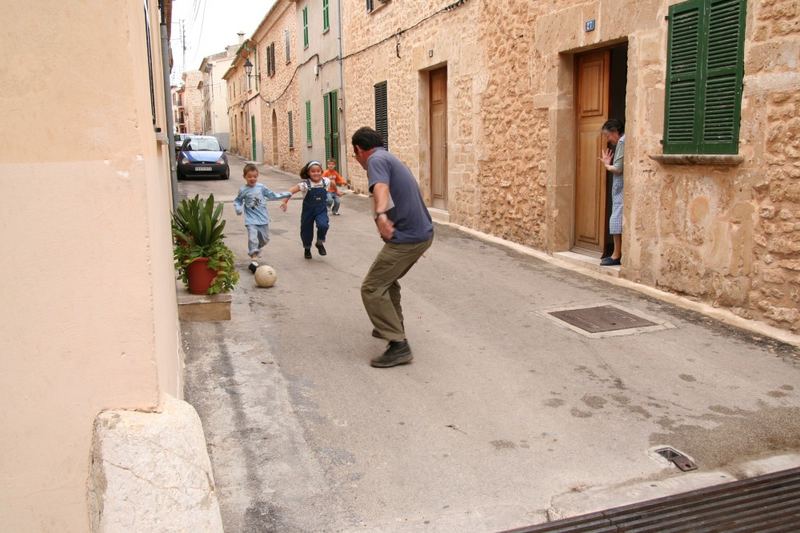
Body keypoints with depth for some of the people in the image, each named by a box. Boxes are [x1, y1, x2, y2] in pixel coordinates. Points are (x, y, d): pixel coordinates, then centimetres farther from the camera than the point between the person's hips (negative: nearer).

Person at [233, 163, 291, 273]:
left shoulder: (261, 187, 3)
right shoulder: (243, 190, -4)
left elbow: (272, 195, 13)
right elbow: (237, 201, 10)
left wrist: (285, 194, 9)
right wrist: (238, 208, -10)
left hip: (263, 219, 4)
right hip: (251, 220, -4)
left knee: (265, 239, 14)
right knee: (253, 238, -19)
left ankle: (256, 249, 44)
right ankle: (254, 260, -19)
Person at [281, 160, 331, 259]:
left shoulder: (326, 181, -9)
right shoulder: (305, 184, -18)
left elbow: (331, 183, 14)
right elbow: (291, 191, -18)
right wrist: (285, 202, -25)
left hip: (321, 210, 1)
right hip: (308, 210, -1)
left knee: (323, 225, -25)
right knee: (306, 230, 10)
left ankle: (320, 243, 4)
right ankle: (307, 249, 39)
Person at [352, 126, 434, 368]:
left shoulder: (376, 160, -9)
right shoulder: (390, 158, 22)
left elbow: (381, 187, -33)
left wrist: (381, 215, -52)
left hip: (406, 237, -10)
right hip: (422, 233, 10)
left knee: (372, 289, -6)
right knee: (387, 280, 27)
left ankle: (399, 346, -7)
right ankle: (391, 327, 38)